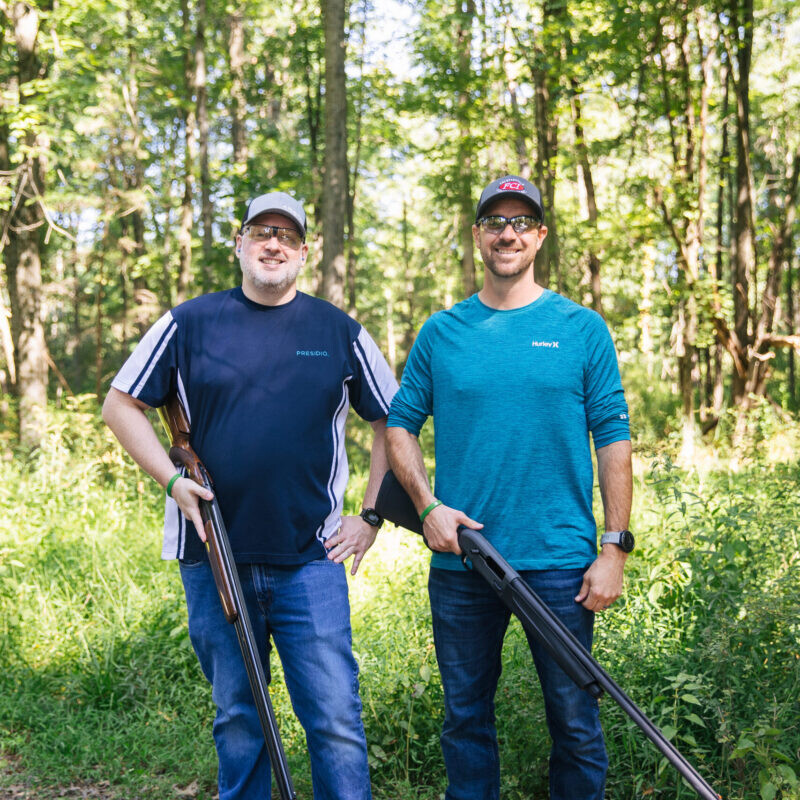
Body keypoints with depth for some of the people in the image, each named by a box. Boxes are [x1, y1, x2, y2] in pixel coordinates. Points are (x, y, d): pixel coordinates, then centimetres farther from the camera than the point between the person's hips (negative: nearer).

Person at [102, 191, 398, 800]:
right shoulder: (189, 323, 5)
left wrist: (372, 516, 6)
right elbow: (121, 405, 9)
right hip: (211, 556, 1)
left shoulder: (340, 332, 6)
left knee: (336, 719, -3)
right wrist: (171, 479, -4)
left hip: (310, 561, 0)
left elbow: (392, 423, 13)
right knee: (237, 718, 12)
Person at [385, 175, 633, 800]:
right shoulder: (441, 333, 7)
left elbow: (613, 438, 1)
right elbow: (399, 424, 11)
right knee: (465, 718, 13)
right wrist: (428, 505, -5)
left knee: (575, 719, 6)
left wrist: (614, 546, -5)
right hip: (459, 560, 2)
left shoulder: (582, 329, 2)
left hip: (560, 562, -2)